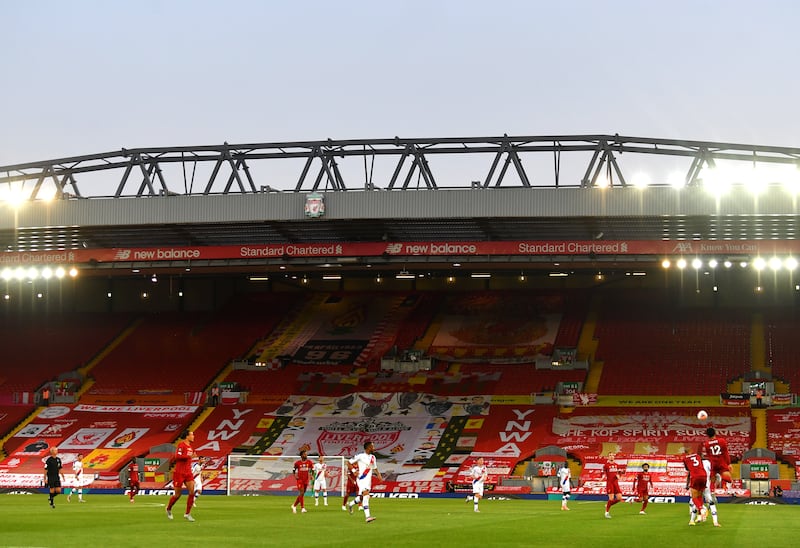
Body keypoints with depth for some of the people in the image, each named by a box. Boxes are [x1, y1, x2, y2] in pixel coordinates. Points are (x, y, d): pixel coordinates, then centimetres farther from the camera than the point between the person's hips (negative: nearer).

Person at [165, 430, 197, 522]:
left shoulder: (190, 446, 13)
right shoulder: (181, 445, -13)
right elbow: (177, 456, -25)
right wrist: (189, 456, -28)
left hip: (188, 473, 7)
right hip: (179, 473, -7)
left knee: (192, 492, -9)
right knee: (177, 495, 3)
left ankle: (187, 514, -3)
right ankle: (169, 509, 31)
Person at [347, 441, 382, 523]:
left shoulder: (373, 457, 10)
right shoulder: (360, 456, -10)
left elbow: (375, 468, 22)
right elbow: (349, 462, -3)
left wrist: (378, 475, 5)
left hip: (368, 480, 7)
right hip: (361, 479, -7)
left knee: (362, 497, 15)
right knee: (366, 495, -21)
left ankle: (351, 504, 45)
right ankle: (367, 516, -25)